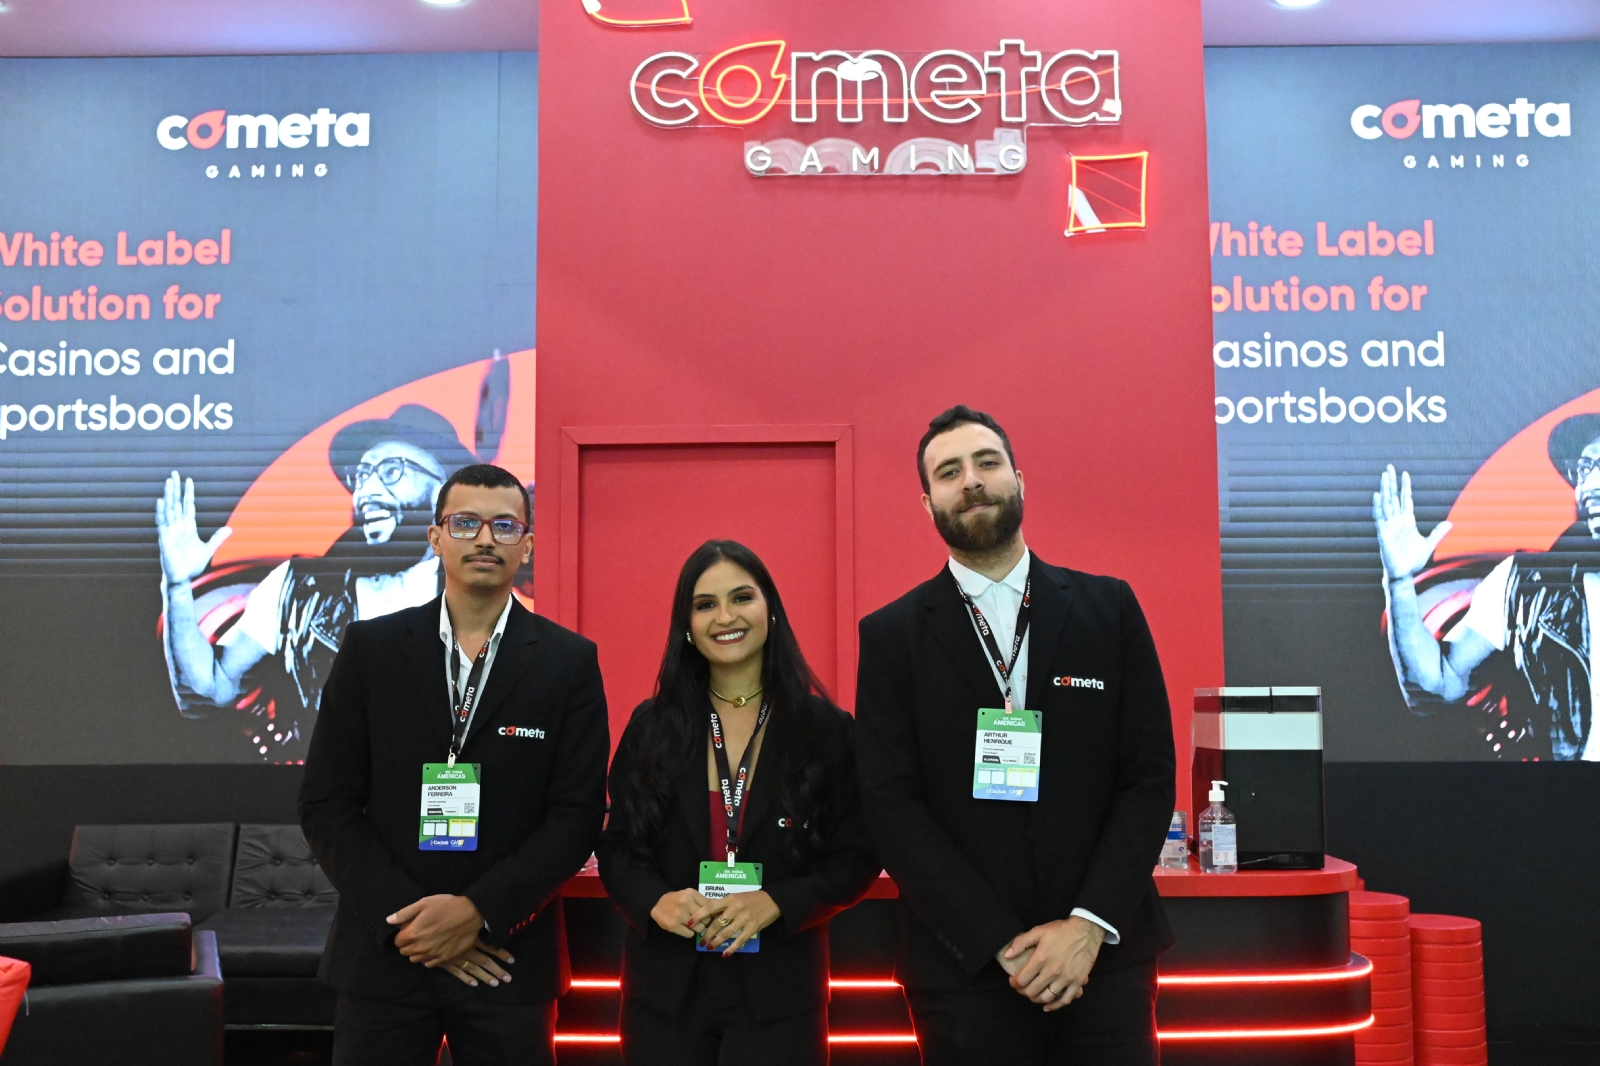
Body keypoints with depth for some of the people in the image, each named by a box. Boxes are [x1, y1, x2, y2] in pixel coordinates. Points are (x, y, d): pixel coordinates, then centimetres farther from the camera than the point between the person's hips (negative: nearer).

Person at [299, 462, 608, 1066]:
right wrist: (408, 917, -9)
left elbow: (578, 815, -4)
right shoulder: (371, 648, 2)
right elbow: (326, 804, 0)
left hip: (508, 957, 0)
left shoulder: (569, 662, 0)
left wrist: (478, 912, -13)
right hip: (385, 953, 1)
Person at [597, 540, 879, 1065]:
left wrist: (775, 903, -17)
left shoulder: (826, 730, -2)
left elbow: (857, 858, -2)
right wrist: (655, 900, -15)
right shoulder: (650, 728, 4)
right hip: (665, 988, 2)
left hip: (778, 992, -1)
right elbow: (617, 847, 5)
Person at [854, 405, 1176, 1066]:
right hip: (964, 967, -1)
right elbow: (892, 805, -5)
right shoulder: (891, 636, 0)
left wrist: (1090, 924, -10)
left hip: (1106, 956, 1)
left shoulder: (1110, 607, 4)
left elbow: (1151, 776, 1)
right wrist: (1003, 945, -13)